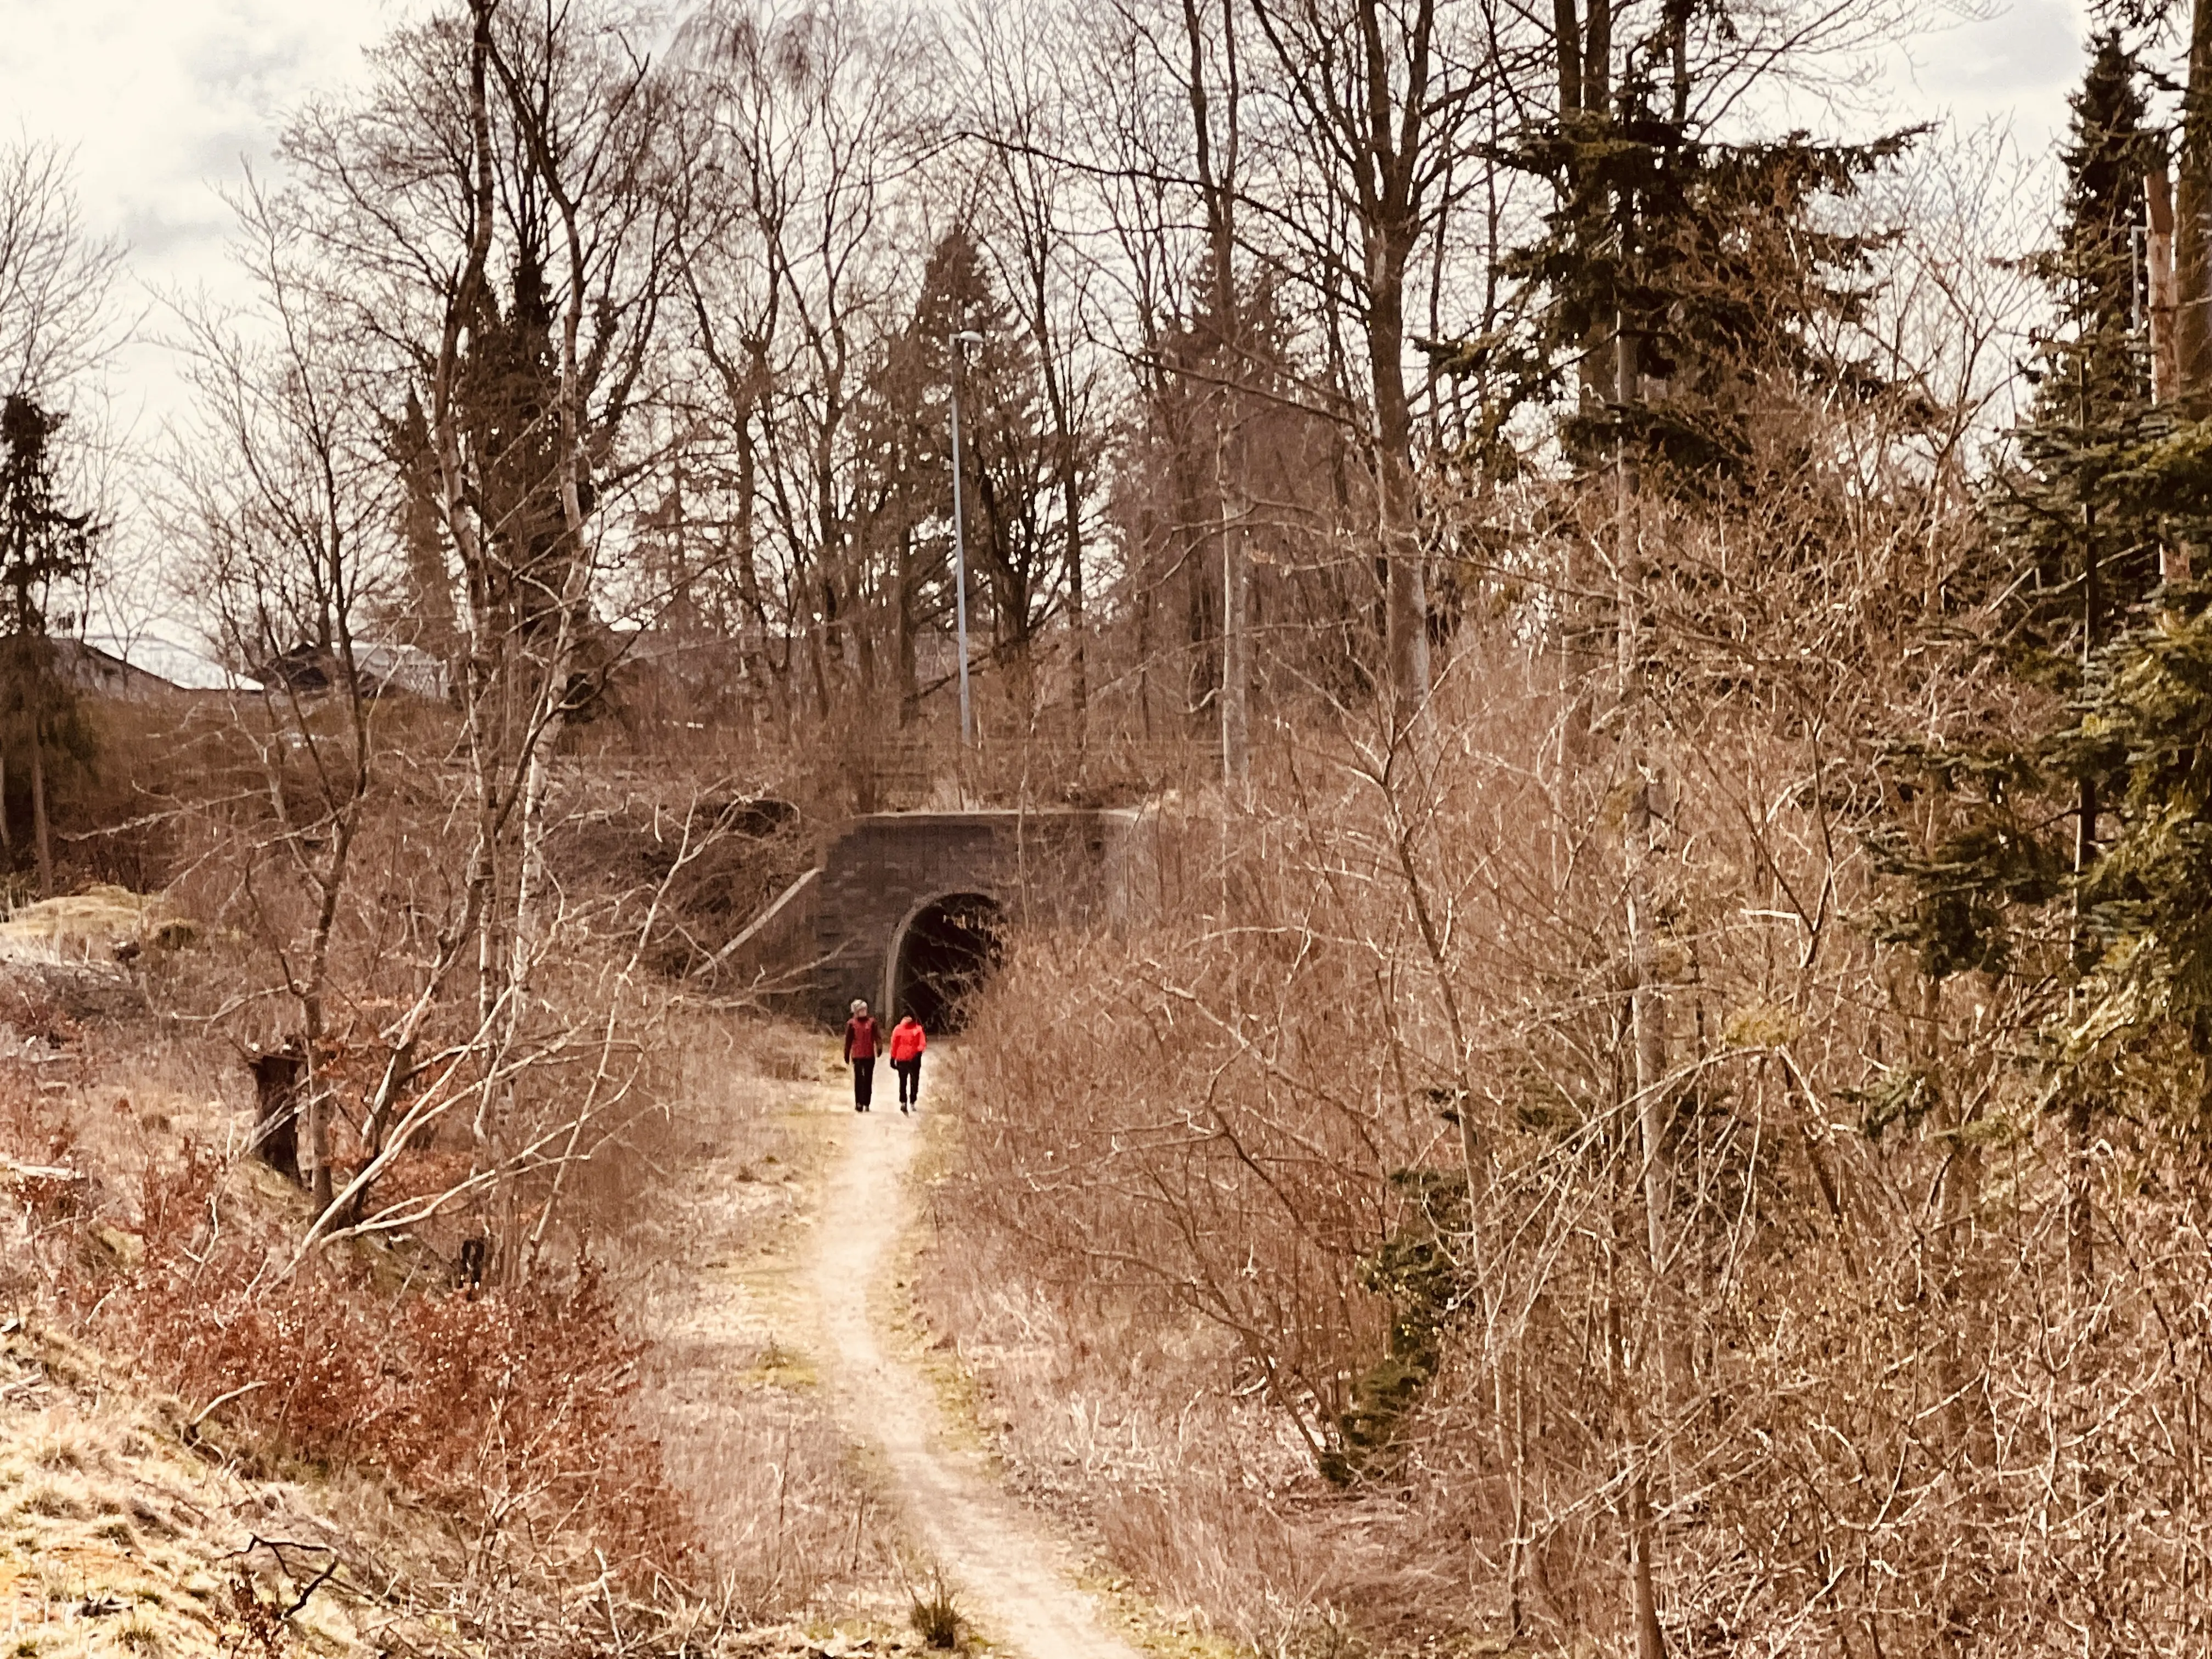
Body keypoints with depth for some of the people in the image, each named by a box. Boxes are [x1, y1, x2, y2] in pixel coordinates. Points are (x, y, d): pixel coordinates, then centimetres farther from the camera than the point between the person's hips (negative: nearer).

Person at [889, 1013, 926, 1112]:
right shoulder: (898, 1029, 4)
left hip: (914, 1059, 0)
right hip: (902, 1060, 0)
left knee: (914, 1082, -1)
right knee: (903, 1082, 7)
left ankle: (913, 1102, -1)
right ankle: (903, 1102, 14)